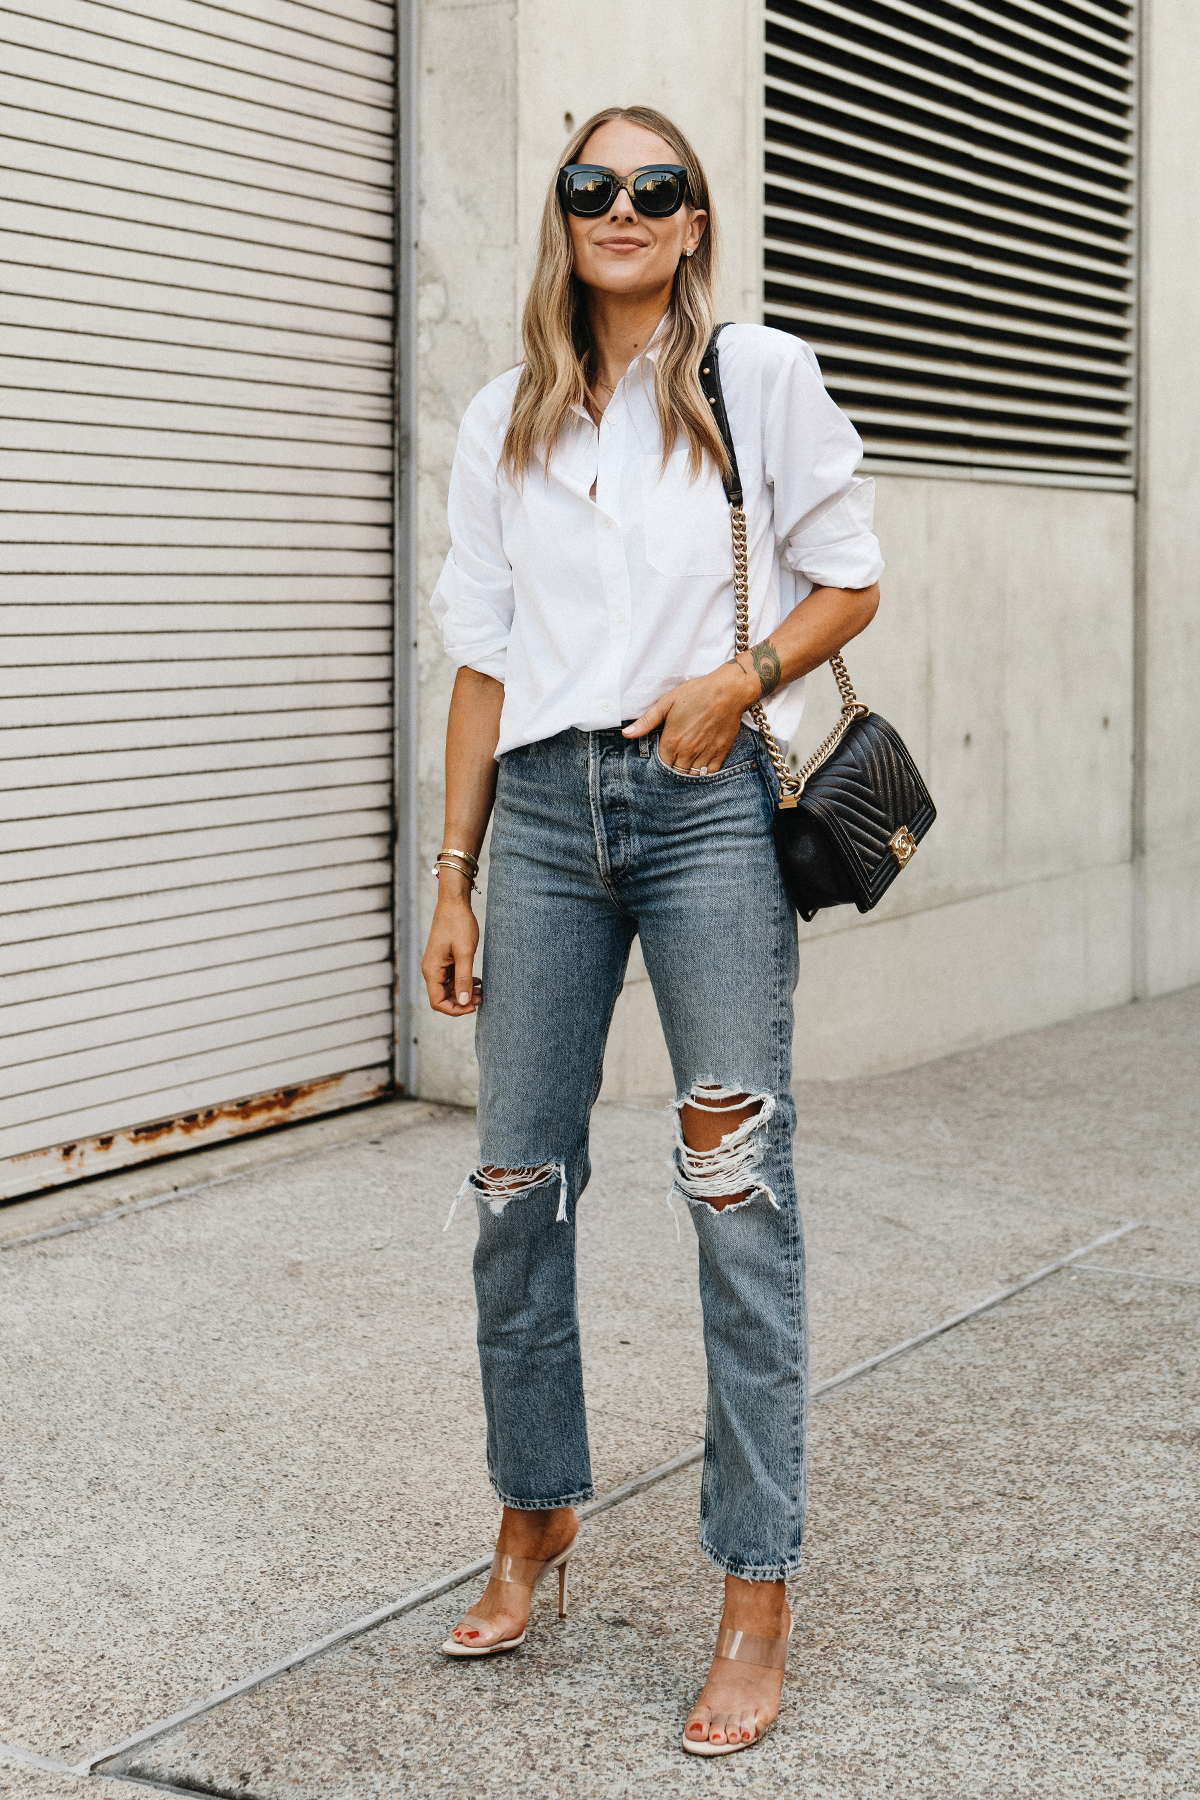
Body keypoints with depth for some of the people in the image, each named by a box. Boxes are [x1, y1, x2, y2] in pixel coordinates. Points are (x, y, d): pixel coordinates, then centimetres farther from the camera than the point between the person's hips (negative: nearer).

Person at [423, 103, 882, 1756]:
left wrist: (739, 678, -11)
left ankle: (757, 1599, 3)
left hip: (707, 802, -3)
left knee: (739, 1194, -5)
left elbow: (852, 581, 7)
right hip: (545, 812, 3)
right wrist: (453, 880, 9)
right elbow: (484, 662, 13)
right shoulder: (503, 425, 12)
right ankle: (537, 1515, 26)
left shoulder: (762, 377, 4)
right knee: (517, 1184, 5)